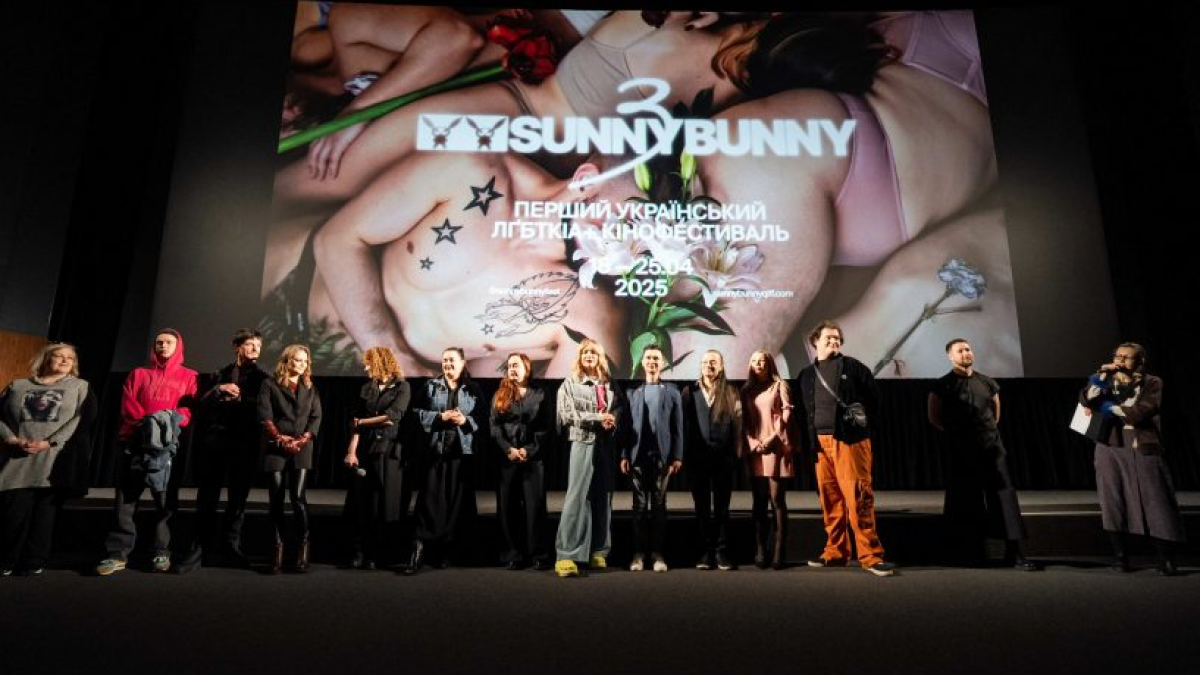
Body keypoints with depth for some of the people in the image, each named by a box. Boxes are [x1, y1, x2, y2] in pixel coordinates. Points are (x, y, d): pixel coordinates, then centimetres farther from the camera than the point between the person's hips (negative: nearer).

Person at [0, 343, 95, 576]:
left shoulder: (80, 386, 11)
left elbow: (81, 419, -2)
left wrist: (49, 443, -12)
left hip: (54, 461, -2)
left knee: (44, 513, 0)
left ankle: (34, 562, 10)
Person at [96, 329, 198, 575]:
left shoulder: (189, 376, 15)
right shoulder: (139, 374, 22)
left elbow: (192, 406, 2)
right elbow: (127, 405, 10)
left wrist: (172, 423, -16)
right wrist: (147, 423, -9)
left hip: (169, 444, -2)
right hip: (135, 441, 2)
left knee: (165, 498, -2)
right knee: (125, 498, -1)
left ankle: (163, 552, 2)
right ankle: (118, 554, 3)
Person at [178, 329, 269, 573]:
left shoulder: (262, 378, 9)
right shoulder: (220, 375, 16)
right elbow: (202, 404, 7)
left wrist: (238, 398, -8)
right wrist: (219, 390, -9)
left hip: (245, 443, -2)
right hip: (216, 440, 2)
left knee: (238, 497, 3)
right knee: (207, 497, -1)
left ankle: (231, 546, 12)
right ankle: (202, 547, 6)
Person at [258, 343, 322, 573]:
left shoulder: (310, 388, 16)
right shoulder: (270, 384, 8)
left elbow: (316, 417, 8)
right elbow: (264, 416, -1)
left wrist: (303, 439, -7)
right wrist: (281, 438, -11)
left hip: (302, 449, 1)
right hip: (274, 448, -1)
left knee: (298, 498, -9)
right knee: (276, 500, 1)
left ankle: (302, 548, -2)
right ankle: (278, 548, 8)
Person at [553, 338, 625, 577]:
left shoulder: (611, 385, 15)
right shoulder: (569, 384, 5)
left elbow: (621, 409, 11)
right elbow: (567, 414, -4)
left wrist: (613, 418, -12)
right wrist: (598, 418, -12)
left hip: (607, 445, 4)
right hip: (583, 443, -4)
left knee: (603, 498, 6)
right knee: (576, 497, -10)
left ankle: (599, 553, 14)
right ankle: (565, 555, -10)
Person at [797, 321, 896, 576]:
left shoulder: (852, 366, 7)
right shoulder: (807, 374, 16)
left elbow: (874, 396, 7)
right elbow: (804, 411, 15)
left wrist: (862, 421, -1)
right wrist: (808, 442, 7)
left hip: (850, 440, -4)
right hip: (820, 443, 4)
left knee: (858, 498, -8)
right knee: (830, 500, 7)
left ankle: (870, 555, -2)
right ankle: (835, 552, 17)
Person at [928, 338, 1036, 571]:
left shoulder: (988, 383, 10)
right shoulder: (942, 385, -2)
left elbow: (996, 412, 22)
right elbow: (934, 417, 2)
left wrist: (988, 430, 13)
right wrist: (955, 432, 5)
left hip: (991, 445, 3)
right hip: (961, 449, -3)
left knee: (1004, 494, -3)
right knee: (967, 499, 3)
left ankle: (1013, 551, 1)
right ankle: (972, 549, 14)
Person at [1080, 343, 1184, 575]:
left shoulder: (1152, 384, 3)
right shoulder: (1108, 383, 12)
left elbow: (1140, 413, -13)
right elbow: (1086, 400, -7)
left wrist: (1105, 407, -7)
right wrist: (1102, 375, -14)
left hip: (1143, 449, -2)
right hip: (1111, 448, 2)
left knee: (1156, 502, -2)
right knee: (1113, 501, 1)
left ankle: (1166, 558, 8)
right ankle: (1120, 555, 10)